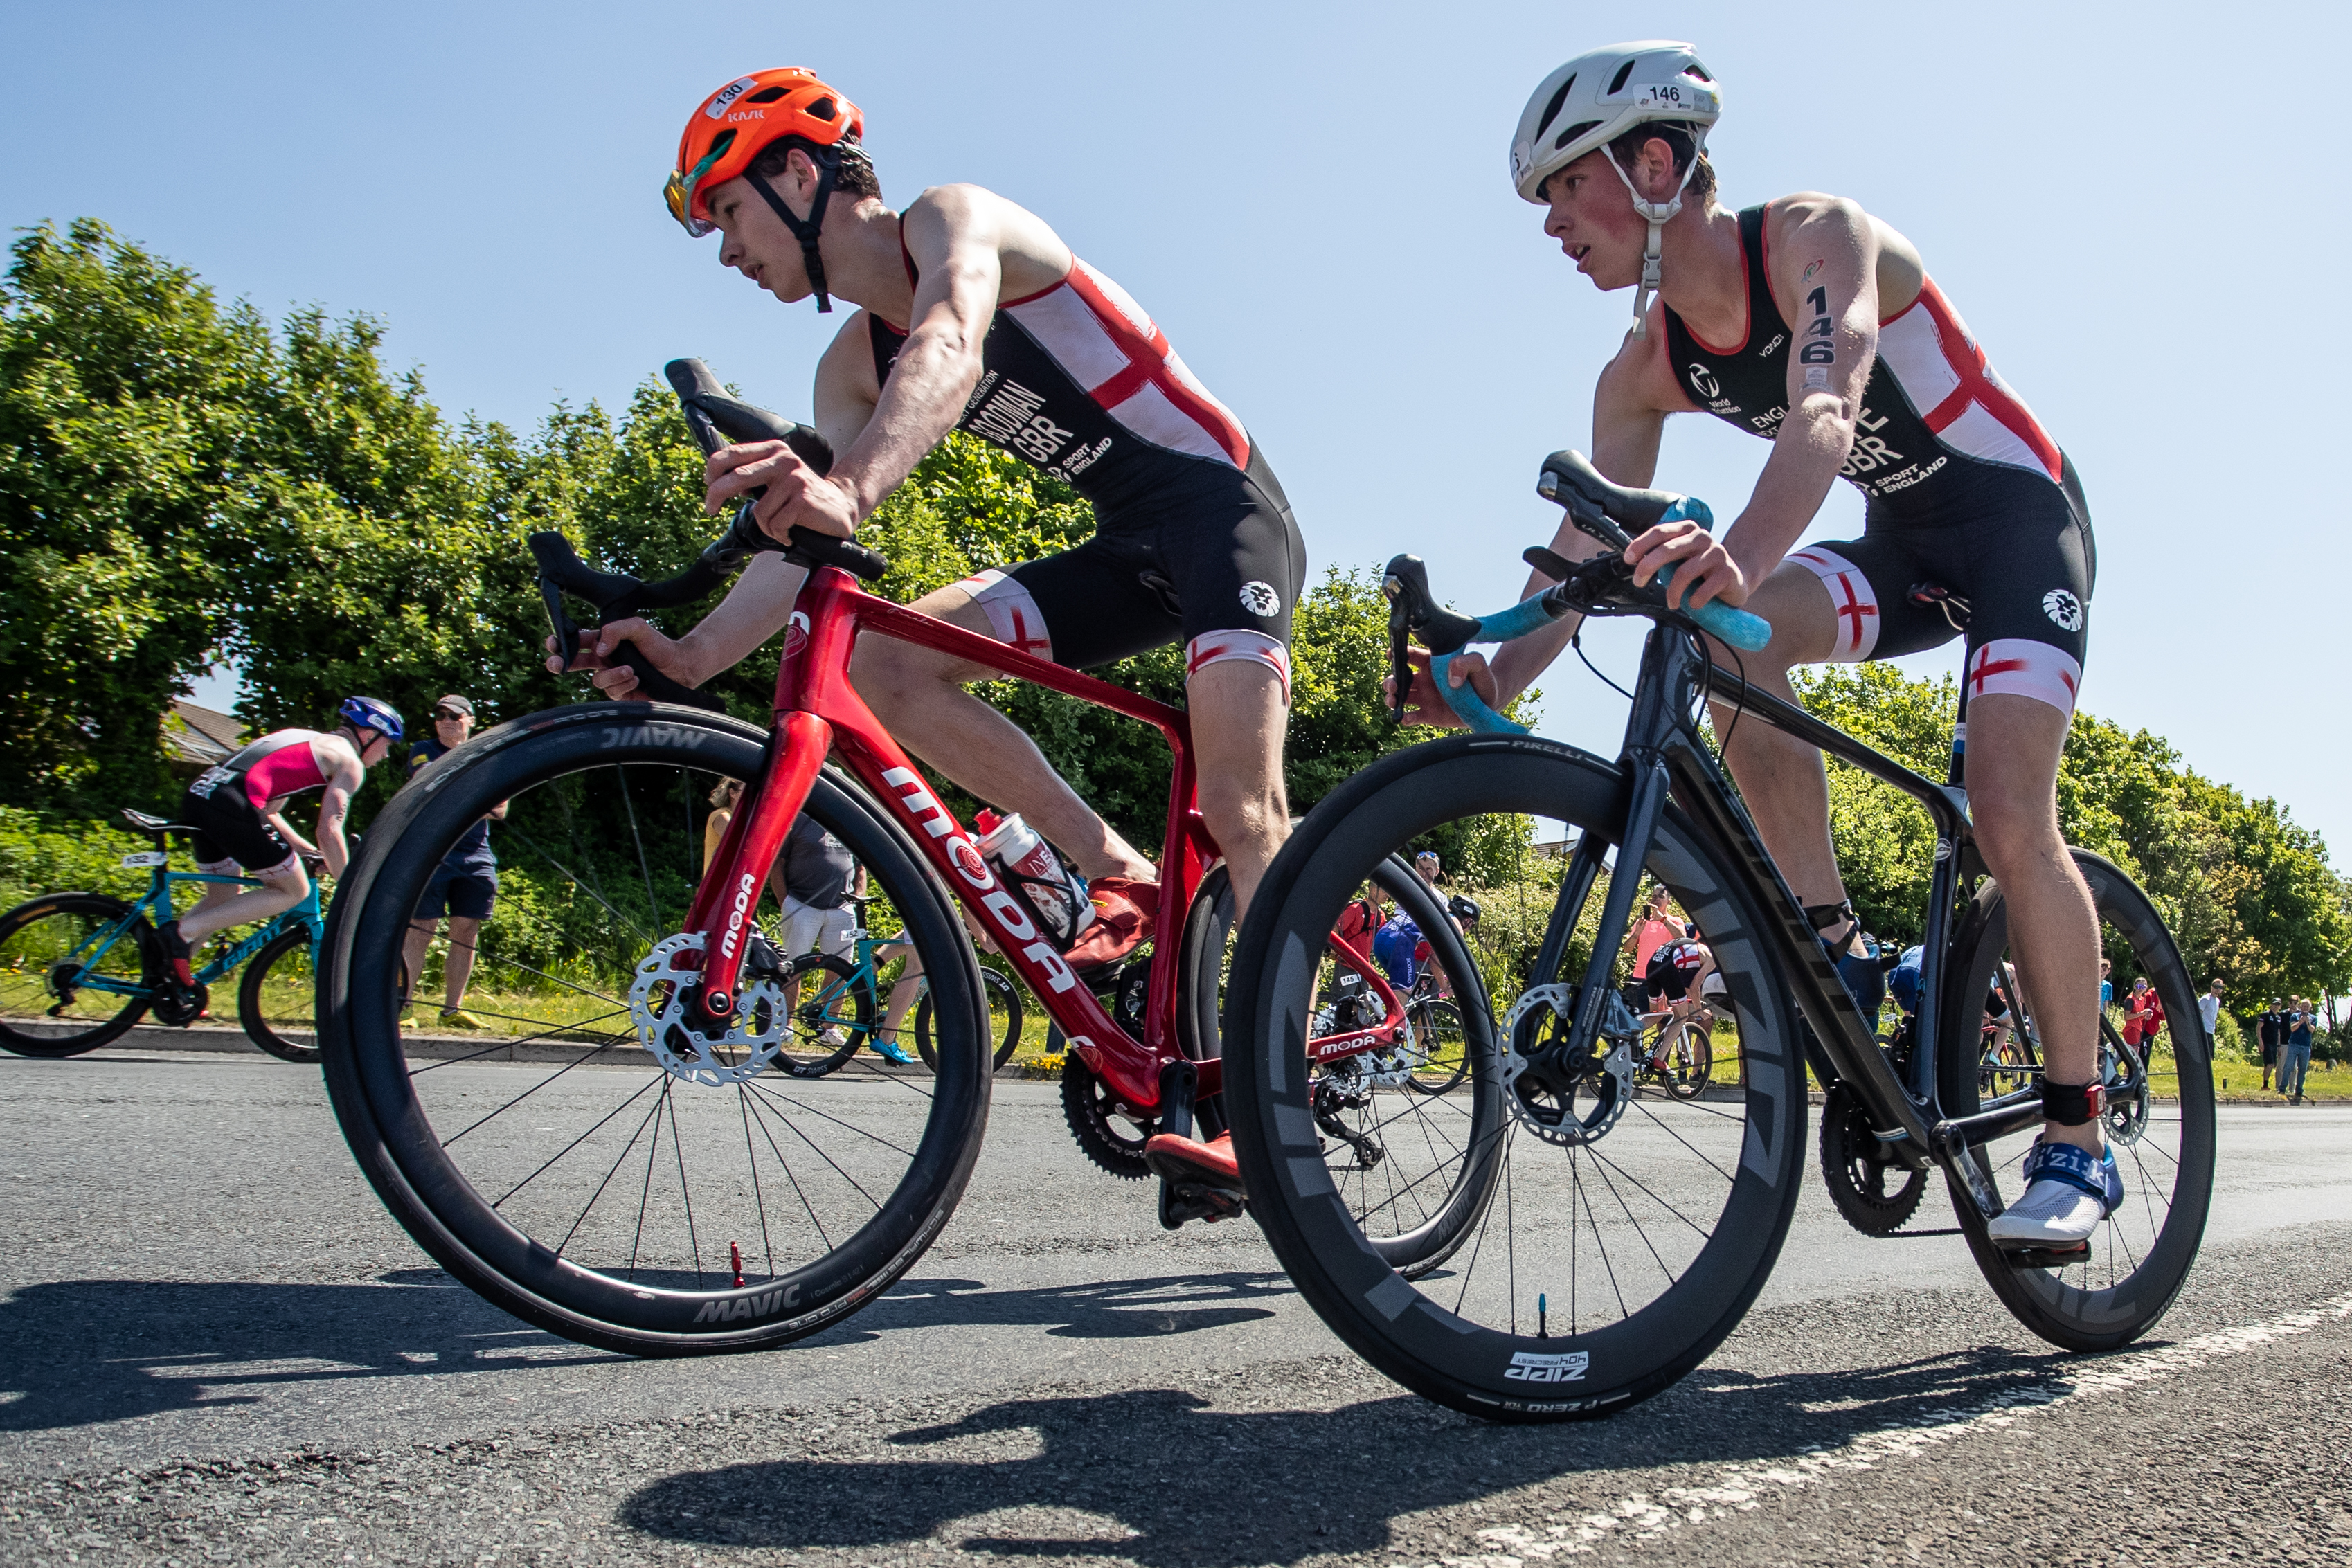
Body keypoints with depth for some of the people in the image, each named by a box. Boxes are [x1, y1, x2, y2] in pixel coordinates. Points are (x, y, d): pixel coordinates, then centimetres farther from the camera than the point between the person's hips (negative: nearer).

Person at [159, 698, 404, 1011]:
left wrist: (307, 851, 36)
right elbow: (329, 831, -4)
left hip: (198, 794, 9)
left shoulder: (309, 741, 30)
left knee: (224, 897, 25)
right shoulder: (349, 761, 5)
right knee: (292, 891, 4)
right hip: (230, 803, -9)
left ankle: (169, 973, 20)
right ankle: (184, 931, -5)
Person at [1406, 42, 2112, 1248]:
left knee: (2010, 817, -21)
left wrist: (1739, 553, -64)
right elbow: (1588, 544, -14)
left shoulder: (1815, 236, -24)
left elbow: (1826, 411, -44)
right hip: (1900, 548, 5)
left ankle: (2076, 1142, -6)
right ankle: (1836, 952, -15)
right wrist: (1500, 671, -33)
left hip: (2017, 520, -5)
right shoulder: (1647, 369, -6)